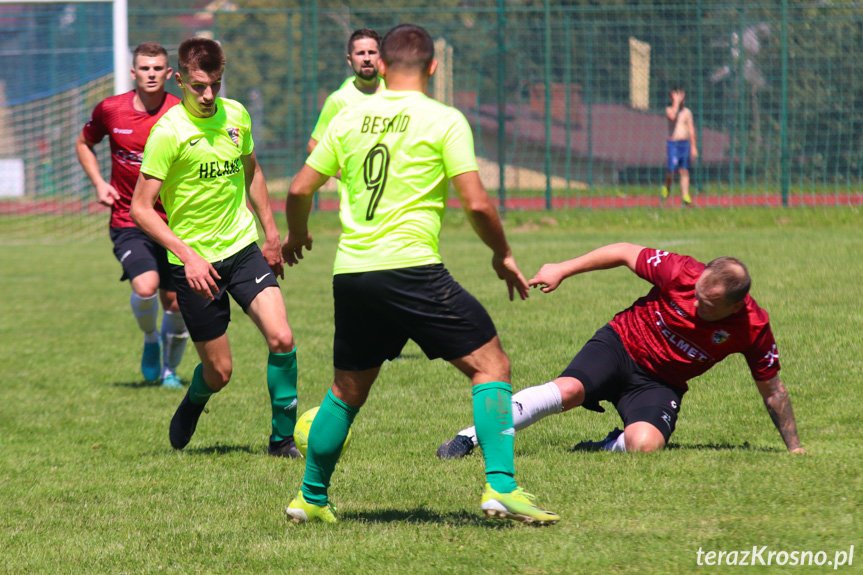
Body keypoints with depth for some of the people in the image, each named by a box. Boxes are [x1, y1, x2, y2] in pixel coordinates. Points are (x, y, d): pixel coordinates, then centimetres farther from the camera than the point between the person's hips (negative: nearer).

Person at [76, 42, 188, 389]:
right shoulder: (110, 110, -3)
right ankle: (150, 340, 9)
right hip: (127, 220, -1)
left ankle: (170, 369, 27)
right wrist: (98, 183, 2)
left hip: (173, 218, 1)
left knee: (175, 301, 2)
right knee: (145, 286, -23)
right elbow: (84, 144, 16)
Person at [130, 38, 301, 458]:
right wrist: (188, 255, -23)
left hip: (244, 249, 4)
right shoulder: (169, 132, -17)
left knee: (281, 338, -15)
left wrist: (271, 232, 18)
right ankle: (192, 405, 39)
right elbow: (142, 209, -15)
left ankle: (283, 438, 1)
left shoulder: (235, 115, 0)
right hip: (195, 261, -4)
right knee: (218, 372, 3)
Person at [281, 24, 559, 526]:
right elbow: (476, 203, -8)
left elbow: (300, 190, 14)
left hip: (350, 272, 5)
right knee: (491, 365, 1)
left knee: (348, 390, 21)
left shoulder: (351, 118, 11)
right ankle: (501, 488, -13)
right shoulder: (444, 120, -2)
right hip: (410, 266, -5)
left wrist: (297, 236, 35)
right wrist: (503, 255, 9)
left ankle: (311, 499, 29)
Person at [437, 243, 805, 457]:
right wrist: (563, 269, -4)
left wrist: (794, 447, 2)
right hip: (621, 345, -1)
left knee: (644, 443, -31)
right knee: (567, 390, -30)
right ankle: (469, 438, -26)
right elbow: (626, 253, -6)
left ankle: (604, 448, 1)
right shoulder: (682, 273, -21)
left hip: (660, 384, 1)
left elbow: (771, 388, -2)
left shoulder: (753, 328, -16)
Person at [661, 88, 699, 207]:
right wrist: (676, 102, -16)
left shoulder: (687, 112, 9)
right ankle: (667, 187, 20)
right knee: (671, 170, -9)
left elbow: (691, 130, 11)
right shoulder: (669, 109, 2)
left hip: (685, 143, 2)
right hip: (673, 143, -2)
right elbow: (672, 116, -23)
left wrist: (694, 146, 8)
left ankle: (685, 197, -1)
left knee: (684, 171, 0)